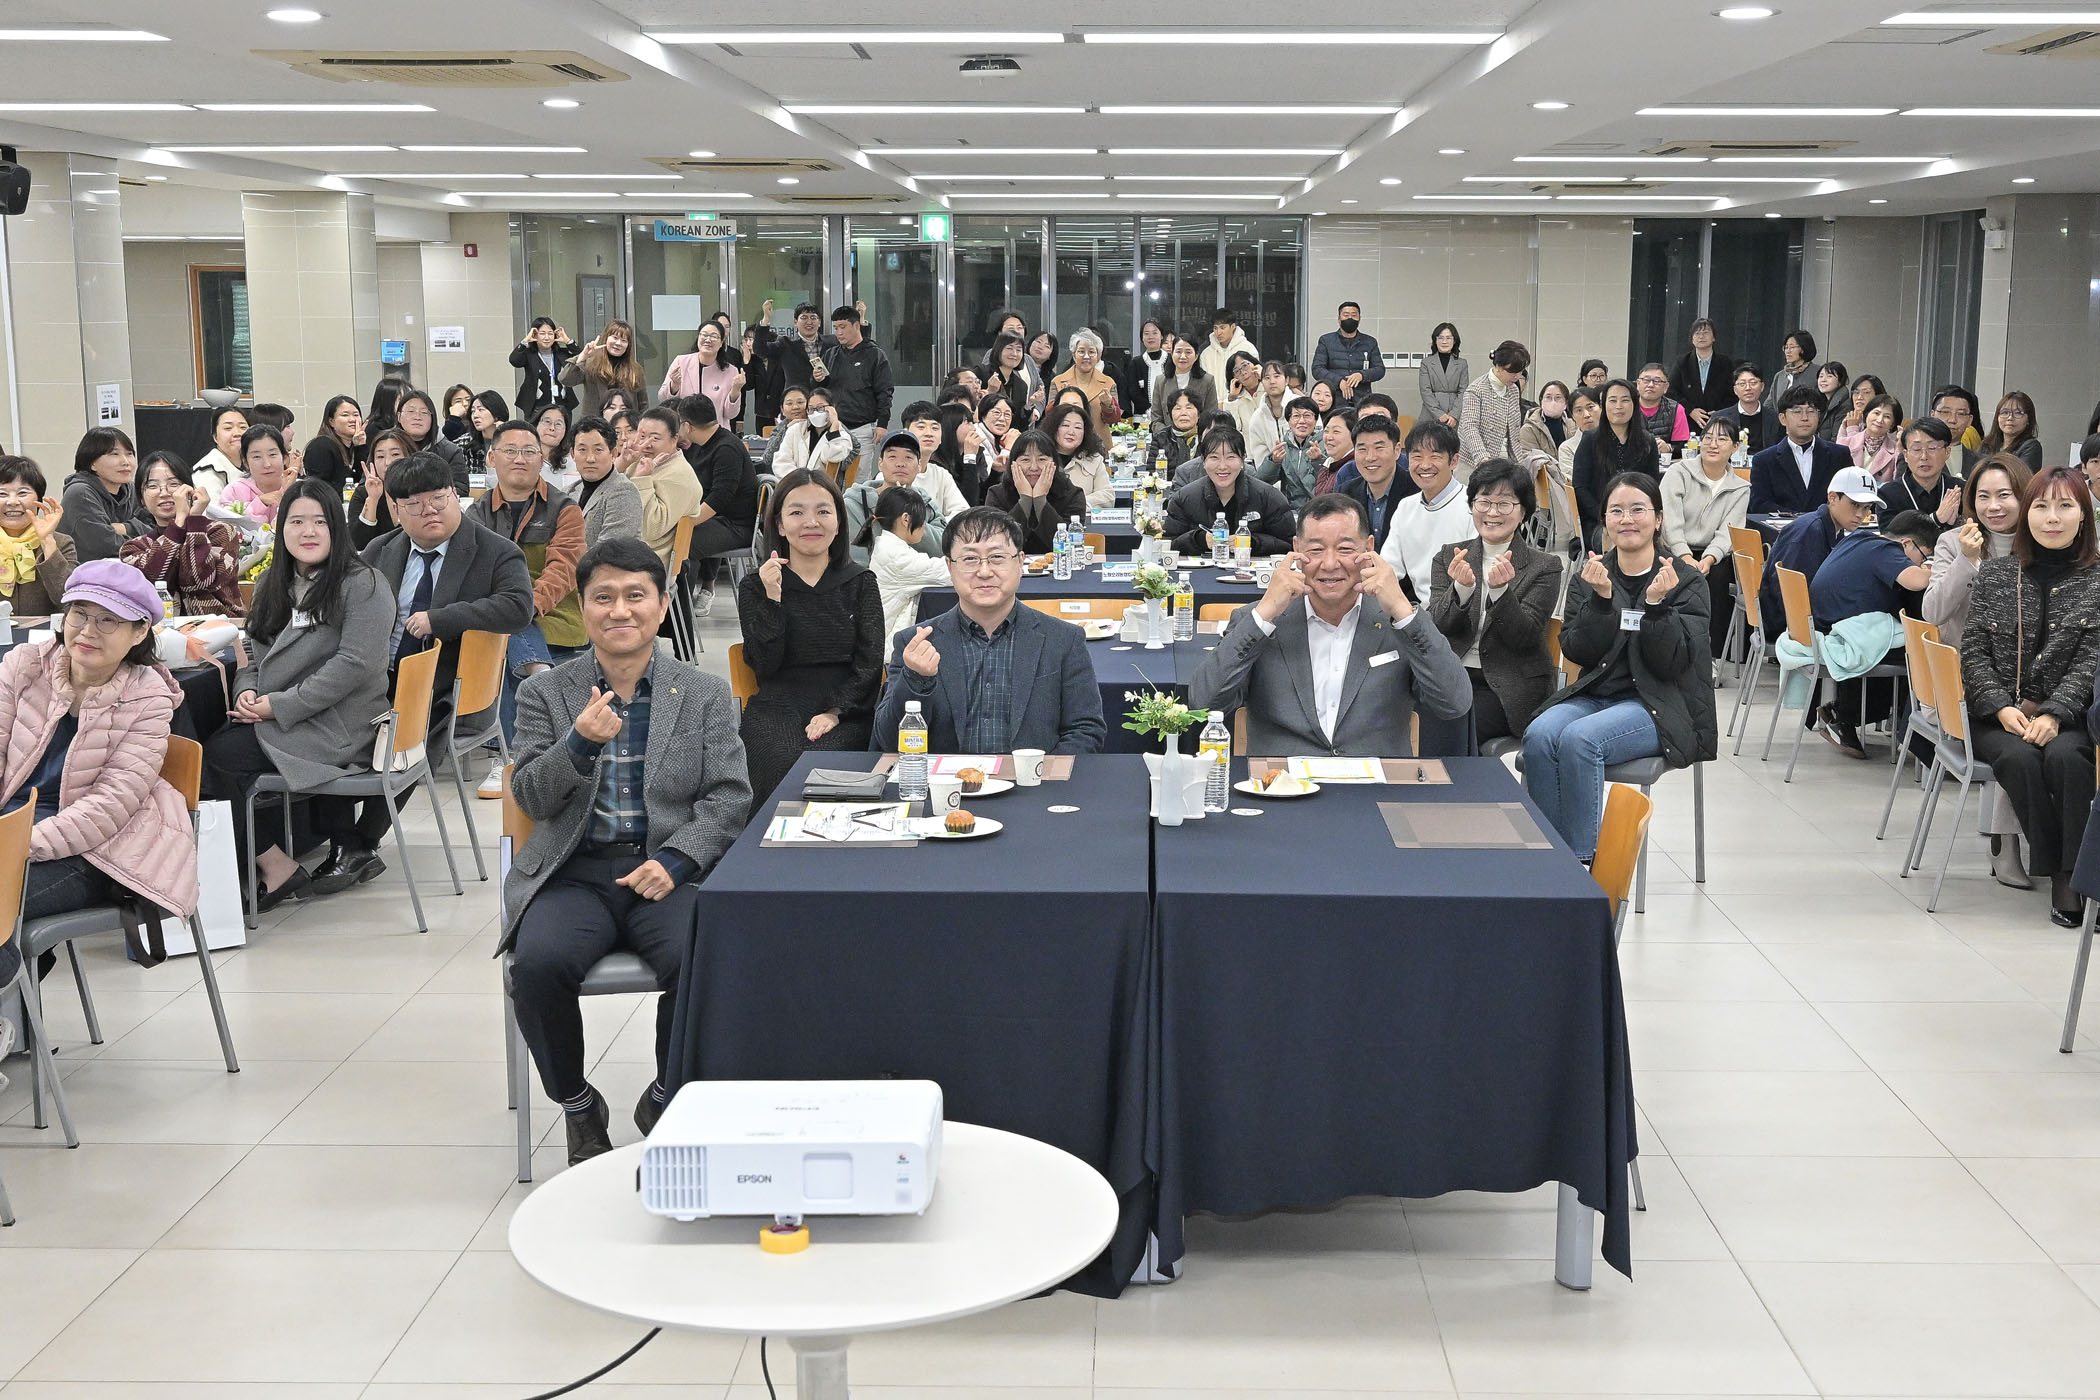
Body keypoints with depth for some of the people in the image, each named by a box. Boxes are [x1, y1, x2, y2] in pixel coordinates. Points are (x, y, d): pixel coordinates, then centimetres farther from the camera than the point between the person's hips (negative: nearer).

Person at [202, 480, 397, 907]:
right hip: (274, 720, 8)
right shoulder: (270, 585, 18)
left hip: (337, 725, -8)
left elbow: (354, 664, -17)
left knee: (218, 754, -22)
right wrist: (247, 691, -3)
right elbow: (254, 654, 21)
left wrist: (279, 705, -18)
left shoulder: (362, 585, -7)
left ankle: (276, 868, -11)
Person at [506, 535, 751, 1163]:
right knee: (539, 964, -30)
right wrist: (580, 743, -17)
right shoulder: (545, 694, 10)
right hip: (573, 875, 1)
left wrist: (675, 861, -14)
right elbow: (530, 798, 2)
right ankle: (577, 1106, -1)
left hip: (667, 870, 0)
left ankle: (666, 1098, -1)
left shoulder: (706, 695, 10)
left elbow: (729, 798, 3)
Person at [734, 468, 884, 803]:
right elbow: (764, 664, -4)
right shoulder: (755, 585, 8)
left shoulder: (860, 581, 9)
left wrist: (835, 712, -12)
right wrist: (772, 598, -13)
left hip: (846, 709, 0)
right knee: (785, 763, -31)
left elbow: (870, 664, 2)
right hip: (777, 709, 0)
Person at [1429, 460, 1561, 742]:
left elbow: (1524, 637, -9)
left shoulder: (1545, 567, 2)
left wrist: (1500, 590, -25)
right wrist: (1461, 588, -22)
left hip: (1510, 689, -3)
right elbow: (1437, 626, -2)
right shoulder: (1449, 558, 12)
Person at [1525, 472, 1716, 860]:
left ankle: (1583, 861, -24)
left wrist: (1656, 603, -20)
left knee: (1579, 738, -32)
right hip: (1591, 694, 4)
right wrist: (1600, 599, -13)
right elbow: (1576, 651, 1)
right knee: (1539, 736, -29)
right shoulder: (1586, 580, 13)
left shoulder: (1687, 582, 3)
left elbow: (1671, 664, -7)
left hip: (1657, 706, -3)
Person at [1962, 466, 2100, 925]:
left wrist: (2054, 714, -17)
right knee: (2019, 758, -30)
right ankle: (2056, 870, -21)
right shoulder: (1994, 573, 9)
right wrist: (2001, 707, -10)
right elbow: (1973, 651, 5)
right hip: (1997, 715, 1)